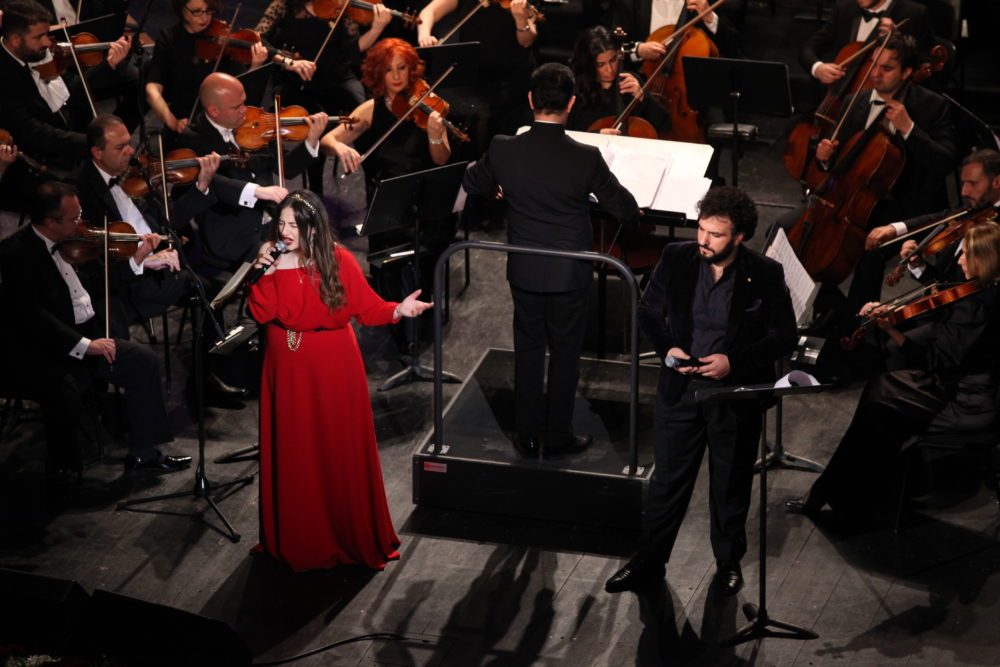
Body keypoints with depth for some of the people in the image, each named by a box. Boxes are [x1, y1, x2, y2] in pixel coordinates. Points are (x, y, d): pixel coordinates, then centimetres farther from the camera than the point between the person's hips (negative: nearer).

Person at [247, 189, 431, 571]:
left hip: (333, 368, -2)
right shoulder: (273, 259, -2)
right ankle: (299, 537, 21)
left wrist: (399, 310, -26)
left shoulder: (339, 260, -10)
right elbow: (261, 314, -10)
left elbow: (367, 307, -9)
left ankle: (354, 534, 18)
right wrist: (265, 273, -20)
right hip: (289, 369, 3)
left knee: (341, 452, 4)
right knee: (294, 454, 9)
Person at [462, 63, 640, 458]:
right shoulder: (586, 159, -22)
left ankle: (528, 436, 24)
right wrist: (631, 207, 14)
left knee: (527, 350, 16)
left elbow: (473, 185, 6)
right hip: (570, 274, -2)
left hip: (524, 270, 2)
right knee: (565, 353, 13)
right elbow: (626, 212, -11)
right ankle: (558, 436, 24)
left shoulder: (504, 150, -14)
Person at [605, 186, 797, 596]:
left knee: (731, 486, 15)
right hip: (680, 388, 2)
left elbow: (784, 337, -9)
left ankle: (729, 562, 35)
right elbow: (649, 313, 4)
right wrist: (666, 348, -14)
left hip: (736, 395, -2)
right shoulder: (676, 259, -8)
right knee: (667, 481, 12)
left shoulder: (765, 275, -15)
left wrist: (734, 361, -21)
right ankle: (649, 562, 27)